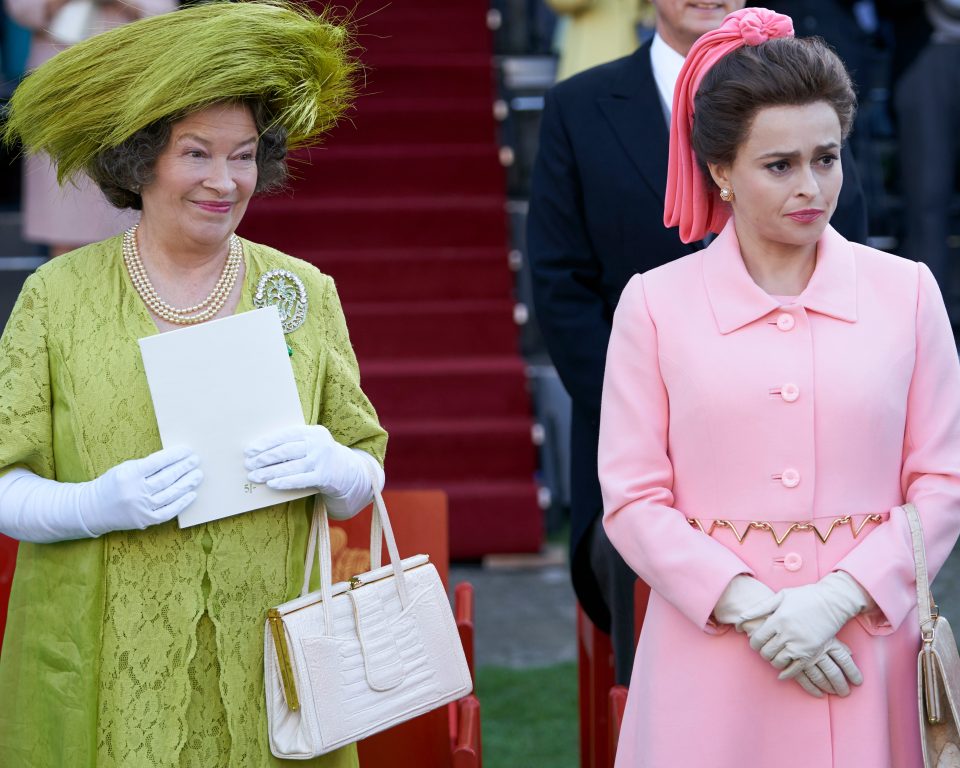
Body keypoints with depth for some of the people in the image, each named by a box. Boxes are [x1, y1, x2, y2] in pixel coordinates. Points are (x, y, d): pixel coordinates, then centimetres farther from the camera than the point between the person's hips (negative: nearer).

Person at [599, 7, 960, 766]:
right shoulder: (656, 304, 1)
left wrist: (837, 599, -12)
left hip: (863, 647, 1)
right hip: (711, 661, -1)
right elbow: (634, 501, -1)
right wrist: (752, 610, -12)